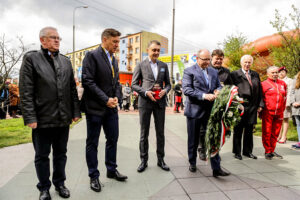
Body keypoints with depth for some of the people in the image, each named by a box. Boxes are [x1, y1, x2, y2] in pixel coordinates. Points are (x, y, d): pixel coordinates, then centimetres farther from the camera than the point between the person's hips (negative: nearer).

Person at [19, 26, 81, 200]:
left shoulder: (66, 61, 11)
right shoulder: (31, 59, -1)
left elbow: (72, 89, 10)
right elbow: (26, 92, -7)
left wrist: (76, 112, 5)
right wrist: (30, 118, -13)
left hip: (63, 118, 4)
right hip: (42, 119, -3)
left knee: (61, 153, 16)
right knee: (42, 156, 12)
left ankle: (59, 183, 34)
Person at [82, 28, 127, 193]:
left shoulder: (113, 59, 14)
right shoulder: (92, 56, -9)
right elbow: (88, 81, -16)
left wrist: (116, 97, -1)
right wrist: (105, 99, -17)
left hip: (111, 108, 7)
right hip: (95, 108, -7)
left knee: (113, 140, 14)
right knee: (92, 143, 7)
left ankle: (111, 170, 33)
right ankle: (94, 176, 23)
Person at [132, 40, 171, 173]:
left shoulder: (164, 66, 12)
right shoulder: (141, 65, 3)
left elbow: (168, 84, 15)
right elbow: (134, 84, 1)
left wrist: (165, 90, -7)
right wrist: (146, 92, -13)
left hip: (160, 102, 3)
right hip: (145, 102, -2)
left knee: (160, 133, 9)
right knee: (144, 133, 5)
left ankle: (160, 159, 23)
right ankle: (144, 160, 19)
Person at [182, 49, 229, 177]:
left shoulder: (214, 72, 13)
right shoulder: (189, 71, -5)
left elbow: (219, 86, 18)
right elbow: (186, 89, -15)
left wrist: (218, 90, -7)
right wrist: (204, 95, -24)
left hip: (210, 111, 4)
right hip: (194, 110, -4)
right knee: (193, 140, 11)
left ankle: (216, 168, 14)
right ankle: (192, 164, 31)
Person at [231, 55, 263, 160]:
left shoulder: (255, 75, 14)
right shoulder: (234, 74, -2)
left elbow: (259, 91, 14)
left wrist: (260, 104, 6)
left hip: (252, 107, 5)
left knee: (249, 131, 13)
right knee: (238, 131, 5)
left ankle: (247, 151, 26)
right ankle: (237, 152, 17)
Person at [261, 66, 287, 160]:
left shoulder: (283, 84, 12)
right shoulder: (264, 84, -2)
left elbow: (284, 98, 17)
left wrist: (282, 111, 13)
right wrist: (260, 111, 1)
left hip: (279, 113, 4)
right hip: (268, 113, -4)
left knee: (275, 133, 11)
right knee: (267, 133, 1)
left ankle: (272, 151, 24)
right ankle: (267, 151, 13)